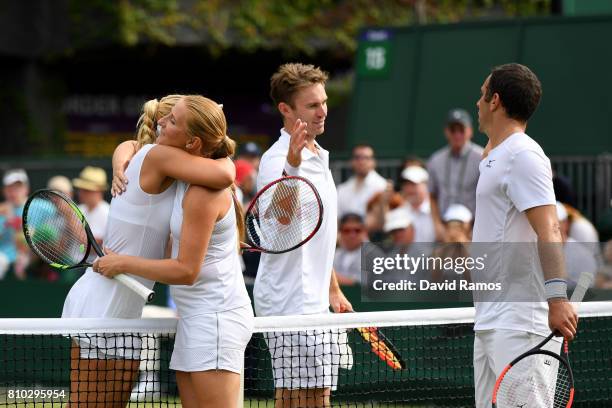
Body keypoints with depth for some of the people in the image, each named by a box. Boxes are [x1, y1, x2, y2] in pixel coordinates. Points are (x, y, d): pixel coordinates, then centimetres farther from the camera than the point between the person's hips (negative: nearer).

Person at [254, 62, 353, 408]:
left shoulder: (318, 157, 17)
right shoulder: (278, 159, -14)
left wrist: (334, 290, 28)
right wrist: (292, 165, -51)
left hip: (314, 301, 10)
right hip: (291, 304, -10)